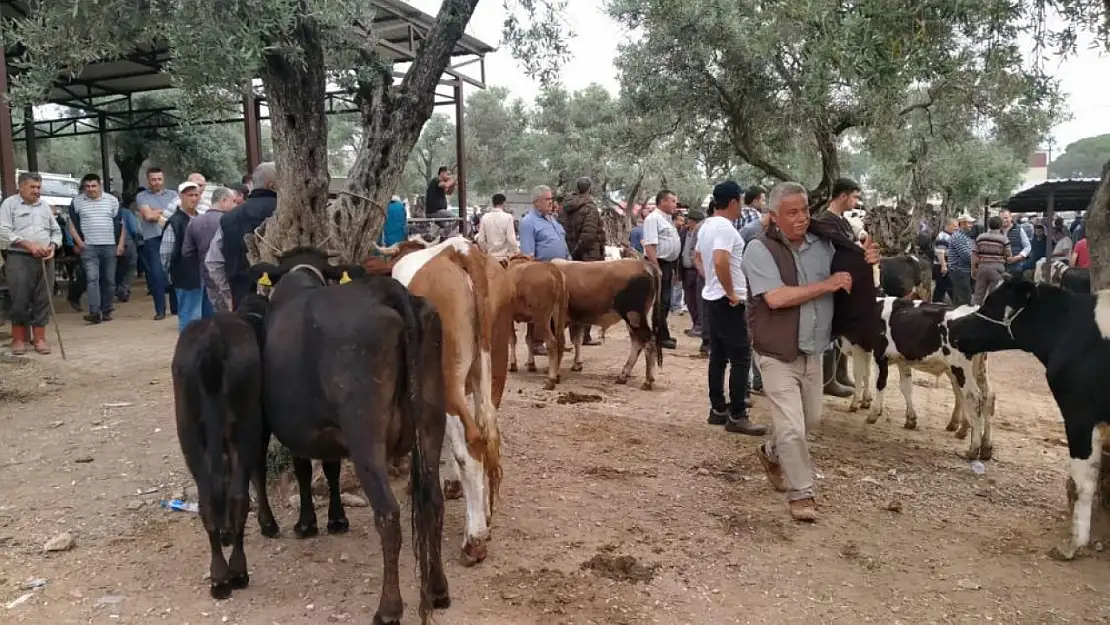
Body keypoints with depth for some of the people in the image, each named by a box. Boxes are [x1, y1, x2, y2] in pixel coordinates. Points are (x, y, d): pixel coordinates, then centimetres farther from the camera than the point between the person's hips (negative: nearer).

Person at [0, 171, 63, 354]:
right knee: (20, 300, -2)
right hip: (19, 259, -4)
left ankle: (39, 338, 10)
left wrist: (53, 246, -1)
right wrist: (28, 245, -16)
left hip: (45, 260, 4)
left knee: (43, 299, 4)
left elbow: (56, 230, 18)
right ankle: (19, 339, 8)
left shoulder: (45, 205, 16)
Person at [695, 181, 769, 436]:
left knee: (718, 356, 13)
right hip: (727, 302, -10)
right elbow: (720, 262, -34)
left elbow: (697, 256, 26)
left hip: (711, 298, 10)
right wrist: (731, 293, -23)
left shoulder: (707, 225, 11)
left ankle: (718, 409, 19)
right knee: (741, 358, -6)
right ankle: (737, 417, -4)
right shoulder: (725, 227, -20)